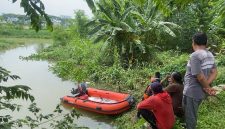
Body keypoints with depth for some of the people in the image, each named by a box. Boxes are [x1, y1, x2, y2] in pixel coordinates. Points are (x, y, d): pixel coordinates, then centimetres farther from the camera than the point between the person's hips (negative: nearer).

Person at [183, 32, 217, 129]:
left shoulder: (195, 55, -21)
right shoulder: (210, 55, 7)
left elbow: (200, 76, -24)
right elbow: (214, 72, 3)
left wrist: (208, 87, -7)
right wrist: (206, 87, -9)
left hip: (191, 92, -8)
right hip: (200, 92, 9)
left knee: (190, 116, 8)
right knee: (193, 115, 25)